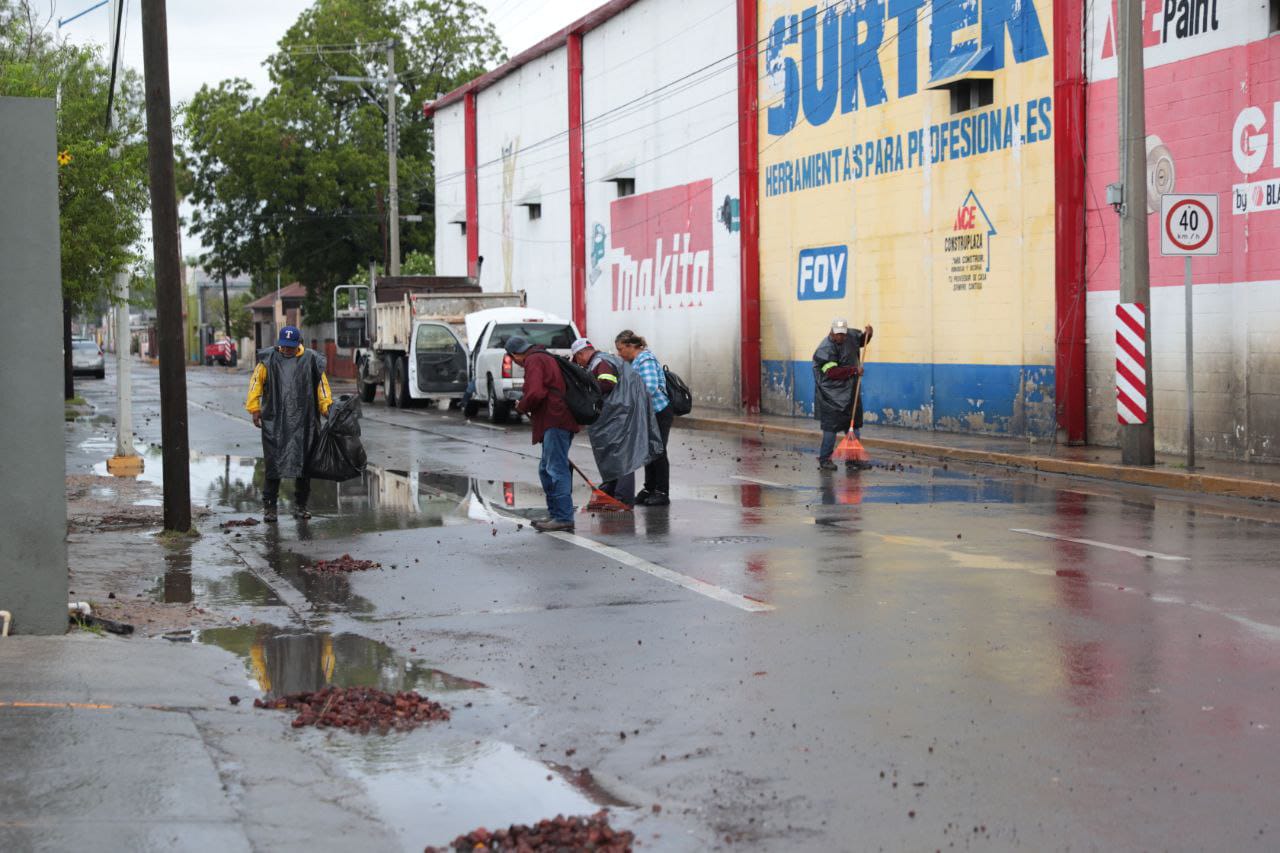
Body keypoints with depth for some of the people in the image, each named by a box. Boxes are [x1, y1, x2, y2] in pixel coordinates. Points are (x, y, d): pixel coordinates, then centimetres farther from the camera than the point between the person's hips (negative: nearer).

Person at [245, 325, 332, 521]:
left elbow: (322, 385, 8)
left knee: (303, 463, 7)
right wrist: (255, 409, 0)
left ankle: (300, 505, 17)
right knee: (274, 464, -3)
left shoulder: (310, 360, 3)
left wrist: (327, 410, 3)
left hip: (303, 422, 2)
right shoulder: (268, 359, 0)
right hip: (275, 422, -2)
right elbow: (256, 383, 4)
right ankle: (269, 506, 3)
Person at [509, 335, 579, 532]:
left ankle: (564, 518, -13)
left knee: (557, 469, -11)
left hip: (555, 422, -11)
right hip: (561, 420, 11)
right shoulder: (546, 357, 24)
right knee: (546, 470, 17)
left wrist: (521, 407, -1)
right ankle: (555, 514, 21)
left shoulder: (533, 361, -8)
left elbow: (535, 393, -19)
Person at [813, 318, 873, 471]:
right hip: (832, 395, -8)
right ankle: (824, 460, 2)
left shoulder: (851, 336, 3)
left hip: (850, 392, 8)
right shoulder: (825, 348, -20)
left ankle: (852, 459, 19)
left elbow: (861, 341, 26)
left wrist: (868, 333, 4)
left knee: (854, 424, 10)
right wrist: (854, 370, -25)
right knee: (831, 426, -6)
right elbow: (832, 372, -27)